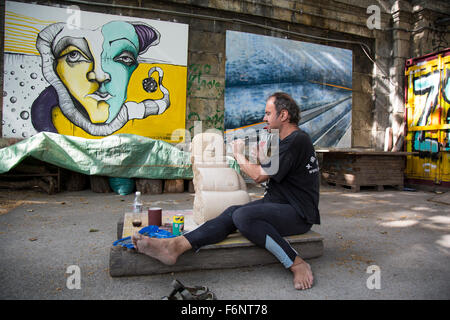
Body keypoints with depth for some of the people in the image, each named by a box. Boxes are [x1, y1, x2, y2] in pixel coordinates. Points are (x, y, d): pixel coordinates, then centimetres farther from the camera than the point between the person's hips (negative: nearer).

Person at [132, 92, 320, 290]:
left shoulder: (296, 140, -15)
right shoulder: (286, 141, 18)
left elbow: (259, 176, -19)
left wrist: (239, 155, -4)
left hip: (298, 214, -9)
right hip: (278, 205, 9)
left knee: (243, 216, -30)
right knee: (232, 213, -13)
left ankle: (298, 265, -19)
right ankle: (175, 246, -24)